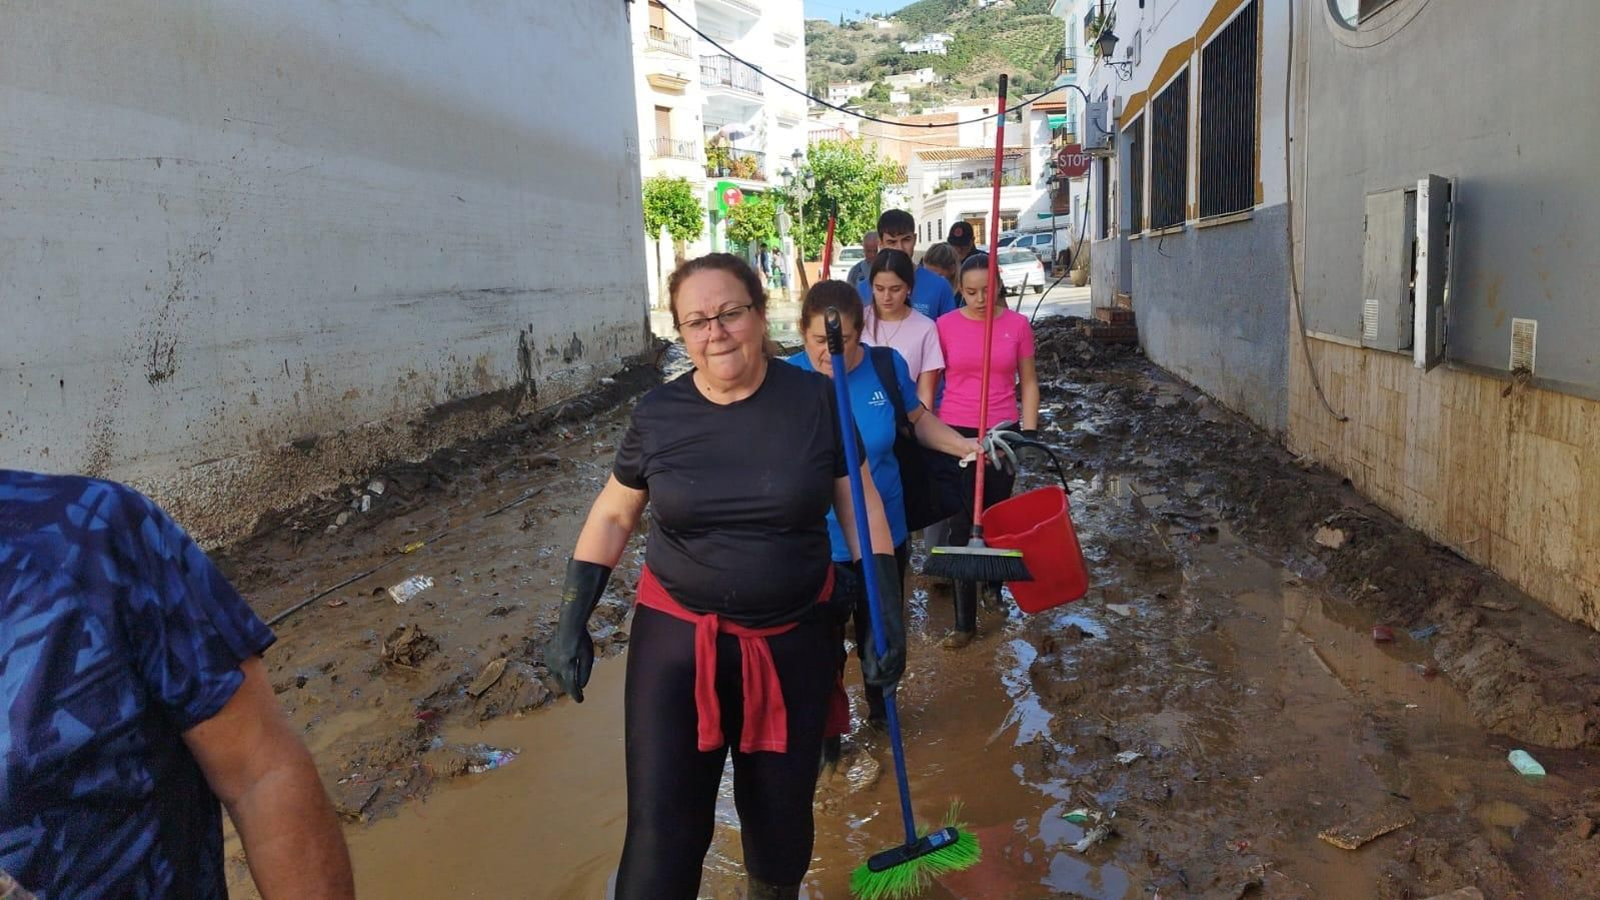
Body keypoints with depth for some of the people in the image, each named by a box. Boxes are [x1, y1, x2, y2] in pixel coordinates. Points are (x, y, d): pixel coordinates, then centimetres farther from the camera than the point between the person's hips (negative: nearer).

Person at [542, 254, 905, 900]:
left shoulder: (816, 400, -8)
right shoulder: (658, 413, -6)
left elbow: (861, 507, 0)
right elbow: (613, 515, 5)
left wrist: (885, 613, -6)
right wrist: (572, 622, -1)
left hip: (794, 641, 1)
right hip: (676, 639, 0)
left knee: (782, 814, 16)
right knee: (661, 830, -2)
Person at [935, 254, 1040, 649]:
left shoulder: (1017, 325, 0)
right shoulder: (945, 326, -3)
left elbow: (1028, 383, 7)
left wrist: (1029, 432, 2)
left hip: (1001, 434, 1)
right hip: (955, 434, -1)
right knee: (961, 523, -1)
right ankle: (965, 621, 5)